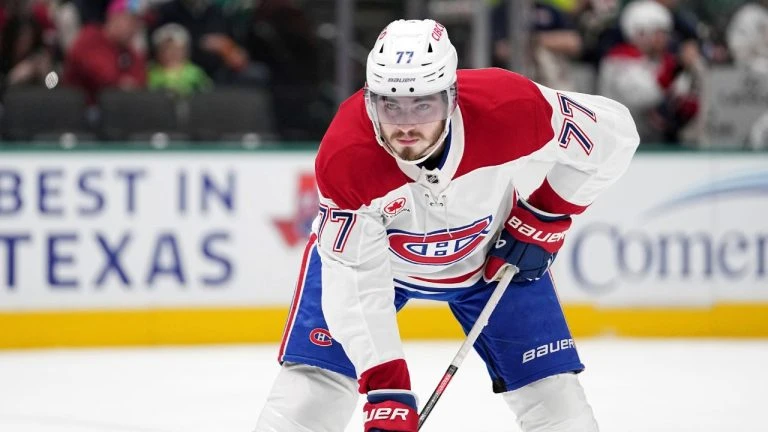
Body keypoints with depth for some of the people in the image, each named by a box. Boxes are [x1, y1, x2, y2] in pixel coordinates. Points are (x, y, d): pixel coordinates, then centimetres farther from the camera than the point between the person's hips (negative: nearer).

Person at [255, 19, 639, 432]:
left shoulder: (509, 109, -35)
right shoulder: (344, 157, -36)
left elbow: (611, 131, -17)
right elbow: (355, 280, -31)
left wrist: (545, 216, -15)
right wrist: (384, 386, -37)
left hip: (490, 254, 2)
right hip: (364, 250, -1)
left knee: (554, 396, -4)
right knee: (312, 388, -15)